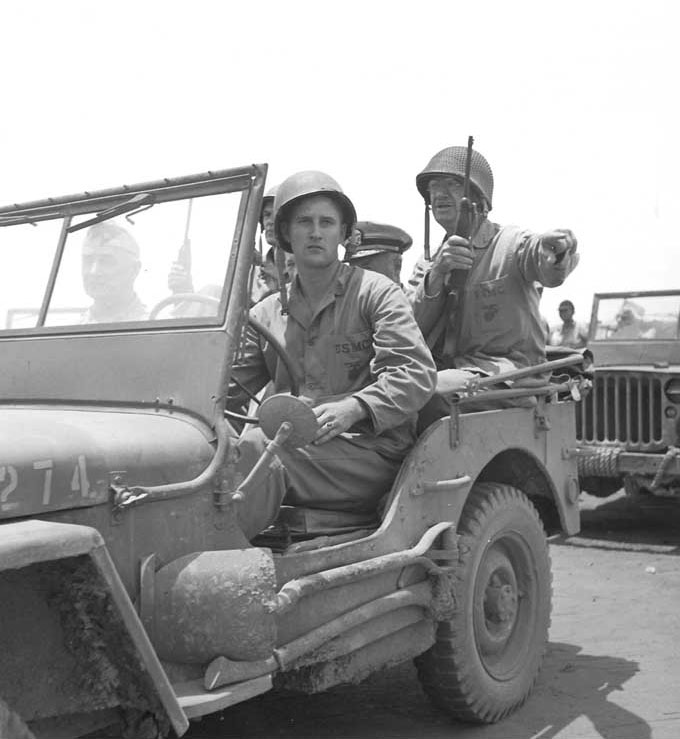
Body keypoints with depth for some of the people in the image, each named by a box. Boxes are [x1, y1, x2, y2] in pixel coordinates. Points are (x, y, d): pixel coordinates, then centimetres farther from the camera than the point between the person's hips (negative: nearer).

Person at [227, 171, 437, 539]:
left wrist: (354, 407, -24)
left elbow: (416, 374, -7)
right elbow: (226, 387, 15)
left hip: (371, 453, -4)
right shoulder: (267, 313, 20)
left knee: (255, 448, -30)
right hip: (295, 448, 4)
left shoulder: (376, 293, 6)